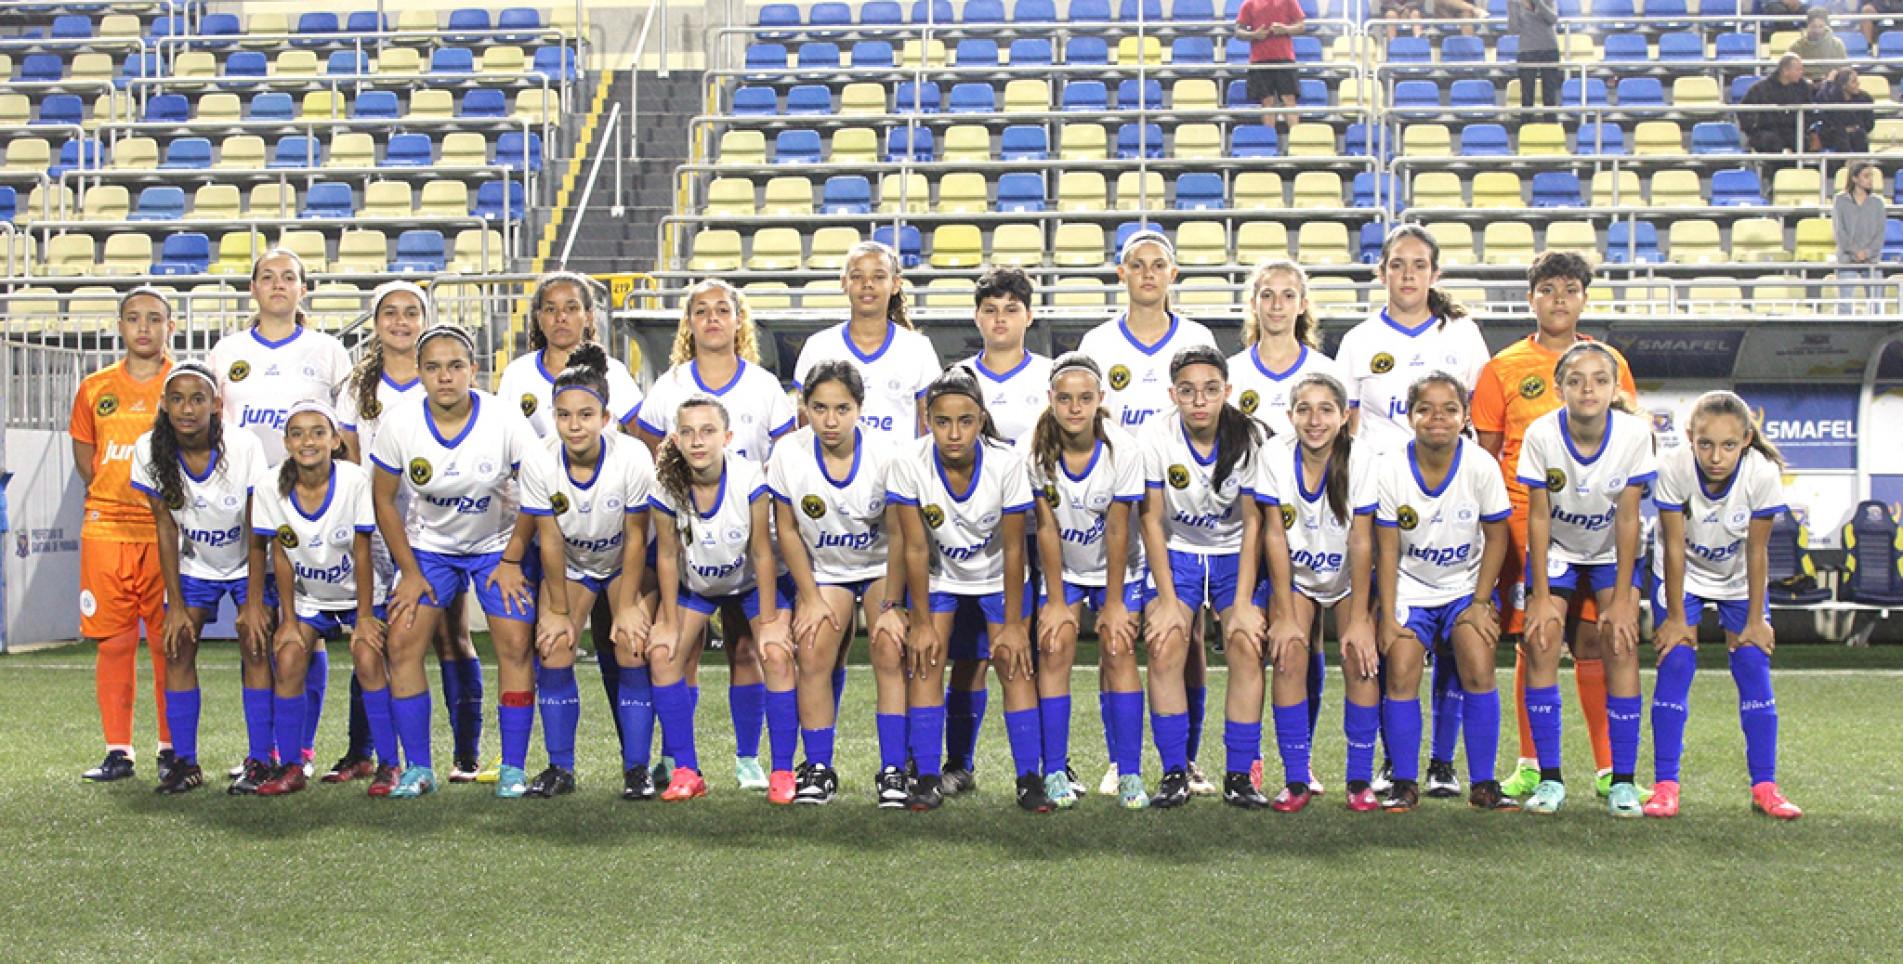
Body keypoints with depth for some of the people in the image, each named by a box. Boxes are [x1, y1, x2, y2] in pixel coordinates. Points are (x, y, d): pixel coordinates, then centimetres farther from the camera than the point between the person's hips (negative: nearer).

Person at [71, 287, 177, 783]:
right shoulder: (94, 388, 11)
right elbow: (84, 456, 17)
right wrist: (116, 496, 4)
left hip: (169, 531, -2)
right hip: (106, 531, 2)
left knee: (168, 641, -2)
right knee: (113, 641, 3)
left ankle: (172, 748, 7)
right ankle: (117, 751, 10)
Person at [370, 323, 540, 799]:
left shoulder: (505, 420, -20)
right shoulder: (400, 425, -15)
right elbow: (383, 499, -3)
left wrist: (511, 561, -9)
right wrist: (408, 571, -4)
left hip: (498, 545, -1)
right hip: (428, 547, 2)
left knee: (515, 646, -12)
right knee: (401, 646, -9)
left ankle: (513, 768, -1)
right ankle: (417, 768, 2)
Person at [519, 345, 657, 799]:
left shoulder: (633, 456, -29)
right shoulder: (539, 462, -24)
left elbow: (636, 538, -19)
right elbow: (550, 540, -15)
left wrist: (627, 606, -16)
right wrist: (558, 610, -11)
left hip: (625, 562, -2)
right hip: (570, 563, 2)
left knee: (632, 647, -15)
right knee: (553, 646, -12)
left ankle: (637, 769, -5)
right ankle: (560, 767, 1)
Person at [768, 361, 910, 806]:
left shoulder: (884, 456, -20)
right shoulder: (789, 455, -16)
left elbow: (898, 535, -13)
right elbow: (787, 531, -5)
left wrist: (891, 605, -13)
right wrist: (811, 598, -6)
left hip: (883, 567, -1)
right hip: (822, 570, 2)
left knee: (891, 652, -19)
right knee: (813, 655, -15)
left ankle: (893, 771, -12)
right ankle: (819, 769, -2)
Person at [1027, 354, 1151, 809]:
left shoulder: (1124, 450, -23)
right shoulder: (1034, 452, -20)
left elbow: (1117, 530, -18)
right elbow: (1046, 528, -15)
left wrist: (1114, 601, -13)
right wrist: (1056, 601, -12)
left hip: (1118, 568, -1)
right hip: (1061, 568, 1)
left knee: (1119, 649, -11)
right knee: (1054, 649, -11)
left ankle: (1129, 774, -6)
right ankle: (1055, 772, -5)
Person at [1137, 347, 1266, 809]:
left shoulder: (1248, 438, -16)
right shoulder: (1156, 437, -16)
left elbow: (1254, 522, -12)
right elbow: (1151, 519, -11)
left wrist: (1242, 603, -16)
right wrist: (1167, 599, -15)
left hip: (1236, 555, 0)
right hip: (1176, 552, 0)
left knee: (1247, 646, -19)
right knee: (1165, 647, -20)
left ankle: (1239, 776, -9)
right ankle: (1174, 773, -10)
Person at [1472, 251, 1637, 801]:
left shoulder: (1610, 363, 12)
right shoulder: (1502, 369, 7)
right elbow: (1484, 455, 7)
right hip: (1525, 520, -1)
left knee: (1595, 641, -1)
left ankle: (1610, 769, 5)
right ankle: (1530, 766, 10)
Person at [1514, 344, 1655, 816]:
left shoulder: (1634, 434, -21)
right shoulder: (1542, 433, -22)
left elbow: (1627, 520, -15)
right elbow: (1538, 518, -15)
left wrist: (1621, 597, -16)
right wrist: (1540, 596, -17)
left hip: (1612, 551, 0)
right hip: (1556, 550, 0)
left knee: (1620, 644, -17)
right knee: (1539, 641, -16)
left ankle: (1623, 780, -8)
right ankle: (1549, 778, -8)